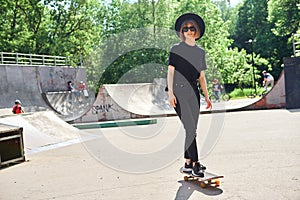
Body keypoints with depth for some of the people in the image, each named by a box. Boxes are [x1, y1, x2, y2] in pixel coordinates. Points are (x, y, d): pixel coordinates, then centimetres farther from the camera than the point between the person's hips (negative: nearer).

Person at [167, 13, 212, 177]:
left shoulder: (200, 52, 14)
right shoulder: (176, 49, 1)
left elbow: (201, 76, 18)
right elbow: (170, 71, -4)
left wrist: (206, 96, 13)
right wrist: (170, 92, -14)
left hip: (193, 92, 5)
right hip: (179, 91, -5)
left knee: (192, 130, 6)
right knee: (190, 128, -12)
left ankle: (188, 164, 16)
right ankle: (195, 164, -6)